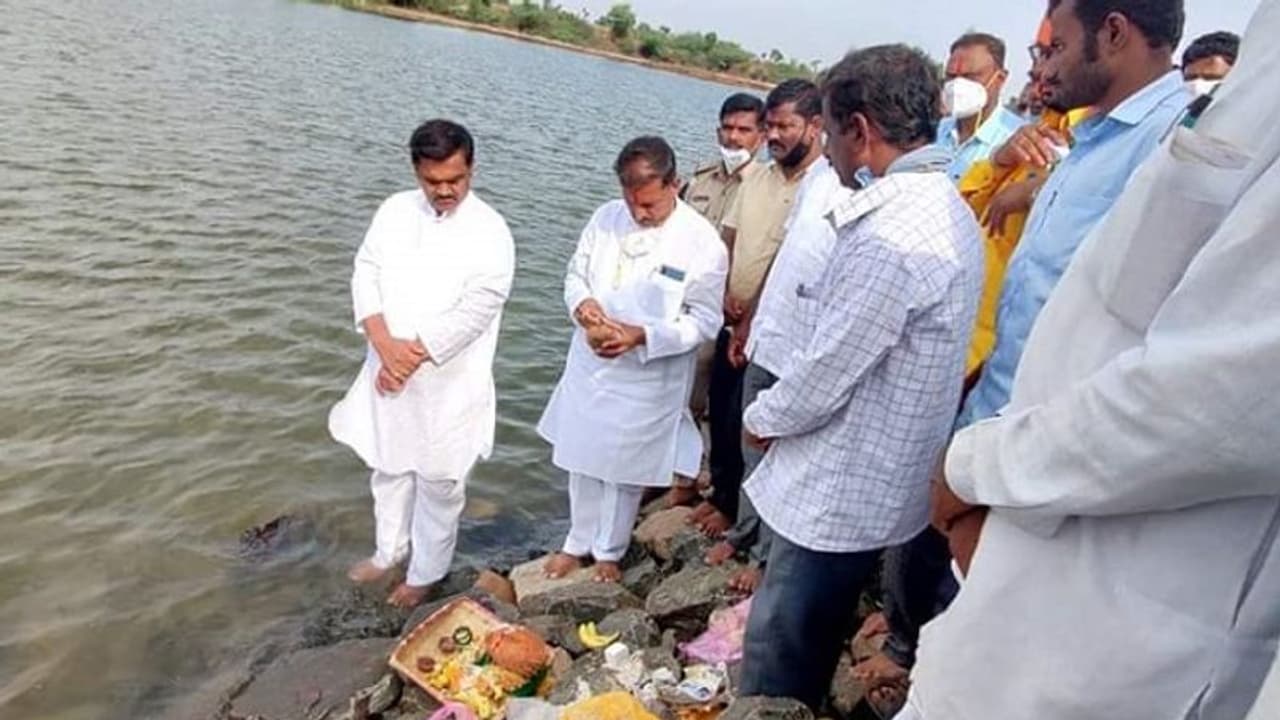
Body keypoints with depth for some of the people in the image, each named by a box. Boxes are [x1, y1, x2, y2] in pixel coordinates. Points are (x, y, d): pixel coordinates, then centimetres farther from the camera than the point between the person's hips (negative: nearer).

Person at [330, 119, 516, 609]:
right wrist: (385, 344, -18)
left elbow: (473, 311, -21)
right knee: (388, 467, 22)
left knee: (439, 483, 10)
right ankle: (390, 550, 45)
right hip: (388, 371, 5)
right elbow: (366, 274, -3)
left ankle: (426, 572, 32)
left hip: (448, 383, -5)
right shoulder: (395, 210, 0)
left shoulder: (489, 233, -15)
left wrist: (412, 356, -21)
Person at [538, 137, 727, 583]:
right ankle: (578, 542, 41)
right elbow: (576, 274, 7)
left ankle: (609, 551, 38)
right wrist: (582, 303, -17)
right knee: (582, 461, 18)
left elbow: (705, 321, -13)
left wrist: (642, 337, -25)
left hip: (646, 379, -4)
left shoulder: (703, 242, -15)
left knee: (625, 469, 14)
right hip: (589, 366, 4)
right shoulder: (606, 217, -3)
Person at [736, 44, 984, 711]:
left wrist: (761, 418, -4)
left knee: (775, 669, 8)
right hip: (875, 481, 10)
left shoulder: (890, 235, -26)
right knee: (807, 654, 25)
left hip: (839, 488, -10)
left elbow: (825, 373, -22)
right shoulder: (948, 210, 6)